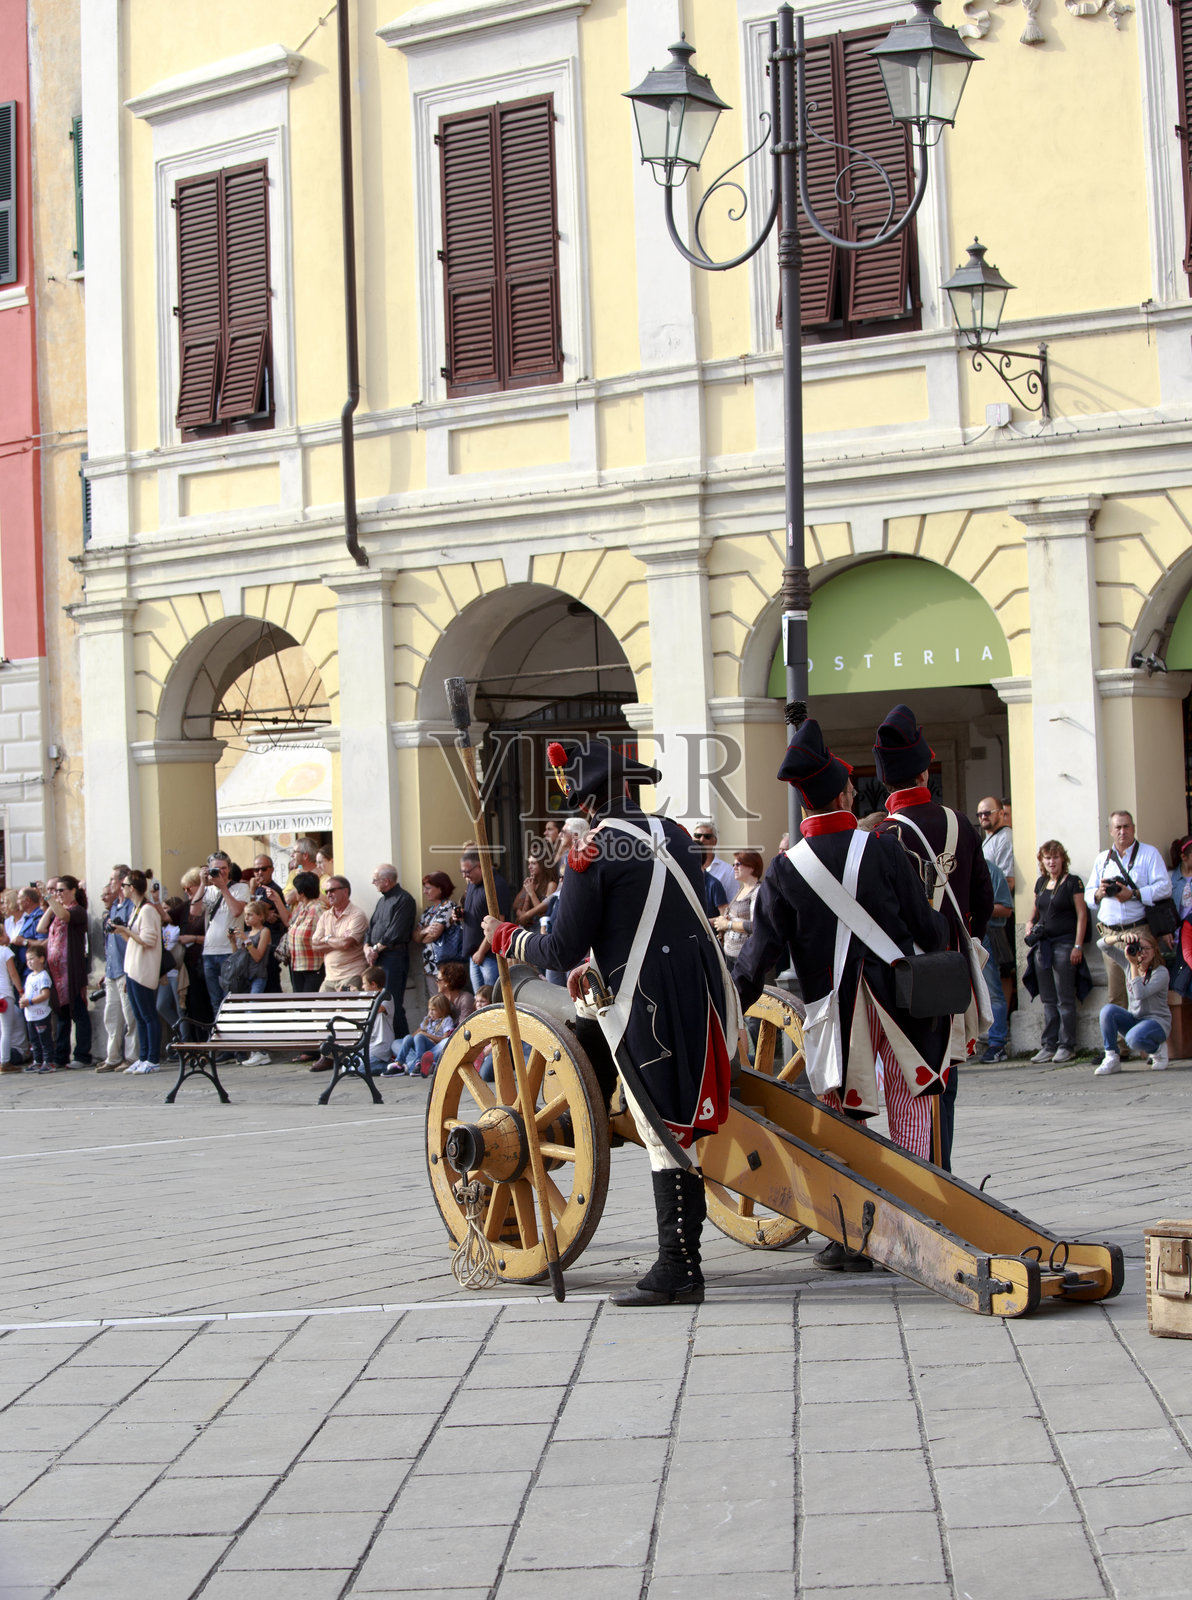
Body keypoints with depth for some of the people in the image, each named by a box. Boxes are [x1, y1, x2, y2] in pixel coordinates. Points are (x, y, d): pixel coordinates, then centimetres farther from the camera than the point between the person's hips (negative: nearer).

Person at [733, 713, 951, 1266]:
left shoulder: (785, 870, -6)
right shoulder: (882, 848, -7)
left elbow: (761, 950, -8)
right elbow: (926, 926, -2)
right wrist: (943, 939, 18)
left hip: (834, 1008, 0)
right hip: (899, 997, 0)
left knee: (843, 1118, 9)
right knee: (909, 1107, 15)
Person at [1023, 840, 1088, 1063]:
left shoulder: (1072, 882, -4)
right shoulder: (1041, 882, 14)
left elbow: (1082, 915, -7)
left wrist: (1078, 946, -13)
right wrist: (1030, 923, 6)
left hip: (1064, 943, -6)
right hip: (1042, 944, 6)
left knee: (1065, 999, -4)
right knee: (1048, 1000, 7)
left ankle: (1066, 1045, 0)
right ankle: (1048, 1046, 9)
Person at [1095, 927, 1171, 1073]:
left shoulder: (1161, 972, -15)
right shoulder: (1127, 963, 2)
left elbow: (1140, 994, -30)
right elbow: (1102, 945, -1)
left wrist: (1133, 964, -28)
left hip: (1157, 1022, -5)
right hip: (1134, 1020, 5)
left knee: (1134, 1038, -38)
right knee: (1108, 1010, -25)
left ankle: (1158, 1049, -2)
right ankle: (1111, 1058, -16)